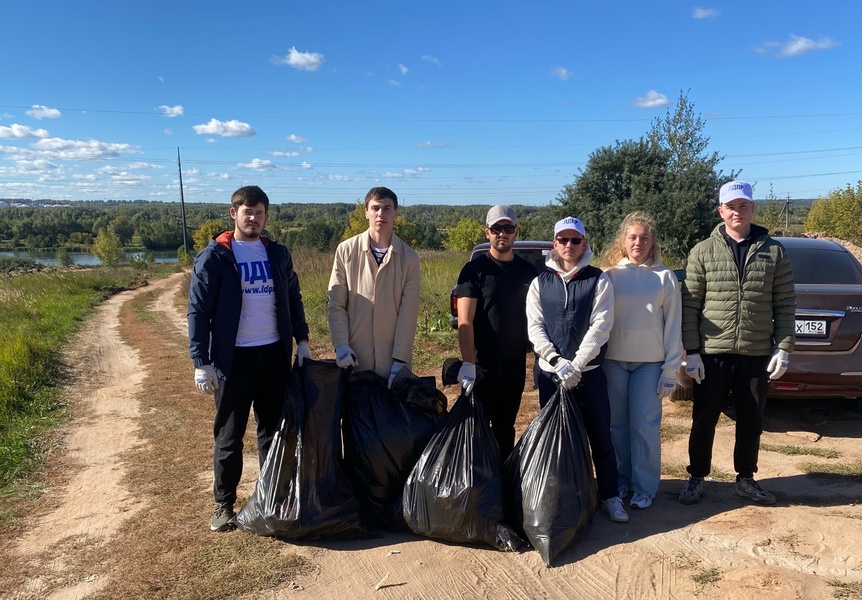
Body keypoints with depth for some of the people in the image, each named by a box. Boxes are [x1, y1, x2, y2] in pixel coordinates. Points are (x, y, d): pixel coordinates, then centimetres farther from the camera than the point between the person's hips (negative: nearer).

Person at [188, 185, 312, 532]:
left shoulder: (278, 254, 8)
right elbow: (198, 311, -7)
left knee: (274, 430, 12)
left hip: (274, 354, 4)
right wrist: (201, 362, -12)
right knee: (229, 435, 5)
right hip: (234, 357, -4)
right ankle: (224, 504, 18)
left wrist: (301, 340, 6)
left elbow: (293, 299, 15)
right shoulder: (214, 257, -5)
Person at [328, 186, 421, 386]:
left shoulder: (409, 257, 0)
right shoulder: (346, 250, 0)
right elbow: (336, 305, 1)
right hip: (354, 354, 0)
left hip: (394, 356, 0)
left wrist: (400, 359, -8)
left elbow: (409, 313, -3)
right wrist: (341, 345, -10)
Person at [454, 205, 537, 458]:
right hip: (481, 364, -4)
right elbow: (465, 321, -11)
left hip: (515, 364, 4)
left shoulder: (528, 270, 7)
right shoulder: (475, 269, -5)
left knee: (506, 427, 14)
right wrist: (468, 363, -20)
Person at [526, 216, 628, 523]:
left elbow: (600, 326, -8)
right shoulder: (540, 283, 6)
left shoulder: (599, 280, 1)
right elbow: (535, 328, -1)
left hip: (589, 372, -2)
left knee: (600, 436, 4)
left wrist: (576, 365, -15)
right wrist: (557, 362, -14)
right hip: (549, 373, 2)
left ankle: (610, 496, 18)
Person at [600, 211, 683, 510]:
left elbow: (673, 326, 1)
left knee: (645, 425, 0)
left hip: (649, 363, -1)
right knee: (617, 424, 8)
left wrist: (671, 370, -2)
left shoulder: (664, 277, 0)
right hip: (613, 361, 1)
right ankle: (621, 479, 23)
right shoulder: (609, 275, 2)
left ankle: (645, 486, 12)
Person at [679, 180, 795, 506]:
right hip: (712, 353, -1)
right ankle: (697, 478, 24)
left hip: (758, 354, 1)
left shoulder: (774, 251, 4)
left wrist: (783, 347, -2)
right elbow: (690, 304, -2)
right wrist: (692, 351, -6)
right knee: (704, 420, 8)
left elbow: (785, 303, 5)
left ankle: (745, 479, 30)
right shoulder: (703, 251, -1)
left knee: (751, 421, 13)